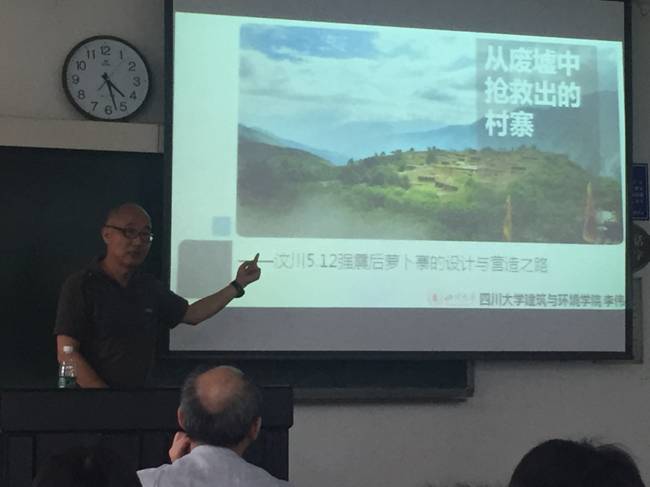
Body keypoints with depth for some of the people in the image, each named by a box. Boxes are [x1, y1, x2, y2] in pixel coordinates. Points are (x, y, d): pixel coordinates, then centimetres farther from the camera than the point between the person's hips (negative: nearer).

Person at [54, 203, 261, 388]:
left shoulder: (149, 286, 12)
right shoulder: (80, 285, -7)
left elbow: (190, 313, 25)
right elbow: (66, 354, -12)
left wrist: (238, 285, 19)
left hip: (140, 388, 6)